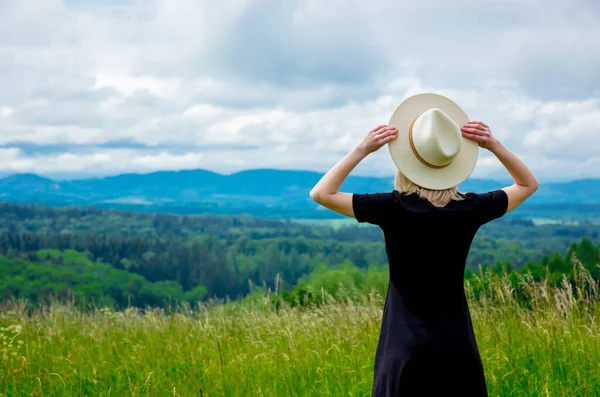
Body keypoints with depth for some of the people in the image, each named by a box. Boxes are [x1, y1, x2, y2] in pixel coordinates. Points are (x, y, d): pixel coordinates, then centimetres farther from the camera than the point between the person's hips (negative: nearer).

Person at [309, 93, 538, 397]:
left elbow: (321, 194, -3)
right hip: (457, 347, 2)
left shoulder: (394, 208, -13)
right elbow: (529, 184, 12)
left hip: (406, 350, -2)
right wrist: (494, 145, 0)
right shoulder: (470, 209, -6)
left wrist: (362, 150, -7)